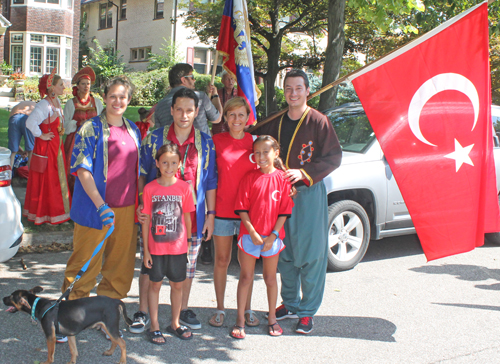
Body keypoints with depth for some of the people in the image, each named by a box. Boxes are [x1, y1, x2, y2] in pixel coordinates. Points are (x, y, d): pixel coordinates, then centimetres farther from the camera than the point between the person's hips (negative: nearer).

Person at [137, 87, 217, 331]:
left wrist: (210, 214, 5)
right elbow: (141, 174, 5)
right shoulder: (154, 139, 0)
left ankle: (183, 311, 26)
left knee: (187, 264, 10)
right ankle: (143, 311, 17)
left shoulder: (206, 143, 4)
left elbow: (210, 181, 8)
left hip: (192, 216, 1)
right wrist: (141, 202, -7)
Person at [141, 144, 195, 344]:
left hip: (178, 247, 1)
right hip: (156, 247, -1)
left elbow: (187, 217, 5)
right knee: (155, 284, 8)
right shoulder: (150, 189, -5)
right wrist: (146, 250, -2)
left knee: (177, 284, 10)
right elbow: (145, 221, -1)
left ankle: (175, 323, 27)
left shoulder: (184, 187, -2)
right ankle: (154, 327, 19)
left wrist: (188, 243, 5)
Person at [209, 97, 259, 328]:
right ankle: (220, 309, 20)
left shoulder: (255, 142, 3)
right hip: (222, 210, -1)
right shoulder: (217, 141, 0)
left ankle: (247, 309, 21)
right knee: (221, 260, 7)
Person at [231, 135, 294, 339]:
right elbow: (242, 208, -3)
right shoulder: (250, 177, -2)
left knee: (270, 278, 11)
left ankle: (272, 319, 25)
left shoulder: (282, 178, -2)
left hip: (272, 236, 0)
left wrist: (273, 235, -9)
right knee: (246, 277, 6)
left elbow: (284, 211, -2)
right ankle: (240, 320, 15)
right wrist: (253, 233, -11)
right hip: (249, 234, 0)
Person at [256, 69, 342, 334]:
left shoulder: (318, 121, -5)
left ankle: (308, 311, 8)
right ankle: (290, 304, 27)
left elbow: (333, 157, -9)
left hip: (309, 193, -5)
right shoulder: (276, 123, 11)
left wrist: (304, 173, -18)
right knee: (284, 253, 12)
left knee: (311, 254, -2)